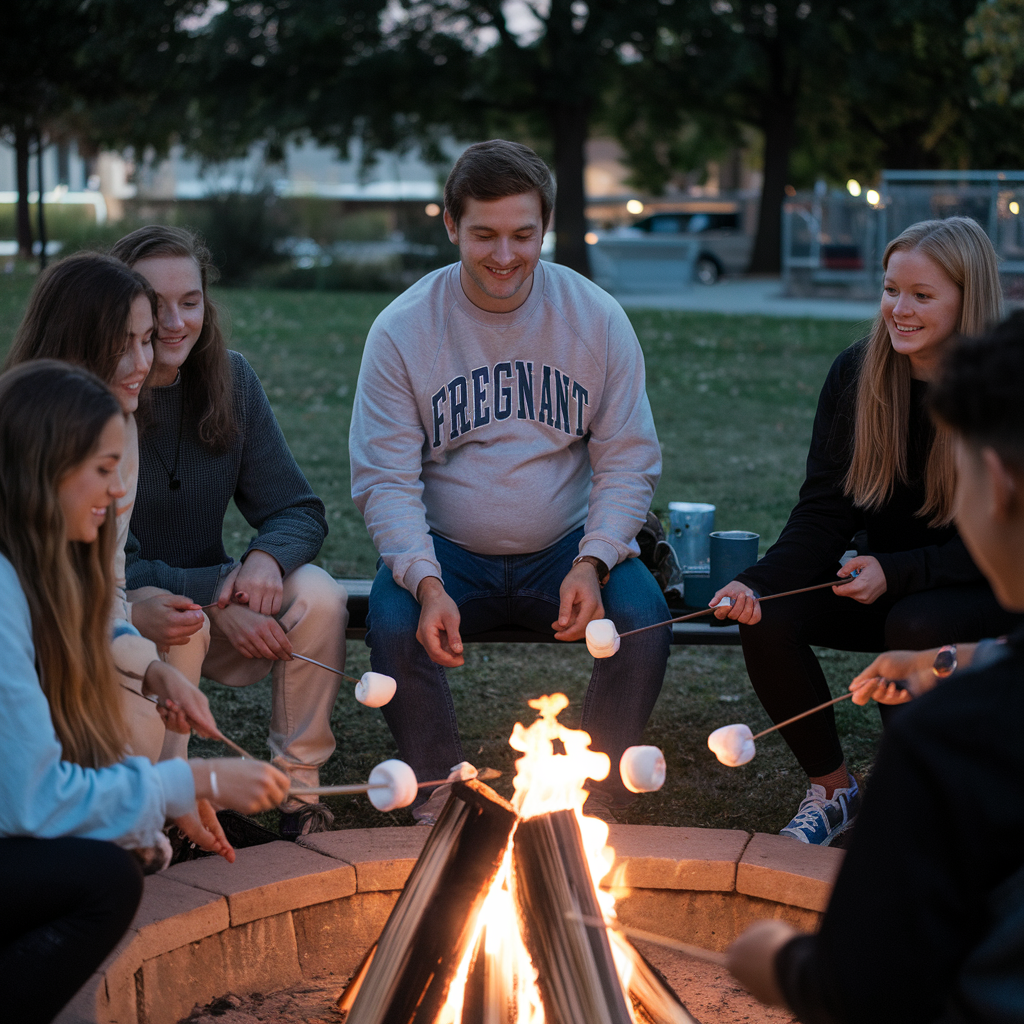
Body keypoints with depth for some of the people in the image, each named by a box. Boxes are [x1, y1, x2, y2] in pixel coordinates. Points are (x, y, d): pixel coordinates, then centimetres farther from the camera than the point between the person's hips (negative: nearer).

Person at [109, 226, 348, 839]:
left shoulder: (230, 380, -2)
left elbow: (299, 511, 0)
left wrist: (268, 557, -24)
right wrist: (215, 596, -26)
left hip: (217, 606, 4)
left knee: (317, 594, -21)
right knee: (180, 625, -35)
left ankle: (301, 788, -8)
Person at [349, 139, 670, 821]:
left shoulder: (597, 318, -3)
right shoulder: (402, 330, -7)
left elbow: (630, 462, 1)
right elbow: (384, 480, -8)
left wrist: (592, 564, -17)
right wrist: (427, 582, -25)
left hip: (566, 547, 1)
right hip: (447, 550, -1)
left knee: (645, 618, -26)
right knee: (394, 627, -30)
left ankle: (595, 805, -6)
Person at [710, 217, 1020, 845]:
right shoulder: (856, 373, -3)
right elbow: (825, 511, -4)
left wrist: (896, 574, -27)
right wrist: (760, 583, -21)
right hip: (886, 577, 4)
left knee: (914, 627, -35)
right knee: (768, 620, -21)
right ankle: (832, 788, 1)